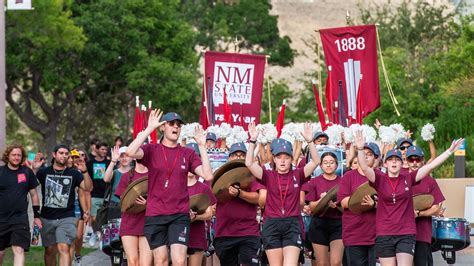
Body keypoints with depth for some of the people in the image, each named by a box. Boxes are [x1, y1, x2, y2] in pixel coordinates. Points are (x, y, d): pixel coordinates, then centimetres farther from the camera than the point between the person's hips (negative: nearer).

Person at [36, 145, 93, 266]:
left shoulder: (74, 174, 5)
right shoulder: (44, 172, 7)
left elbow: (88, 188, -7)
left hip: (66, 218, -2)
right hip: (47, 218, 2)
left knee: (64, 248, -18)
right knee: (50, 250, 11)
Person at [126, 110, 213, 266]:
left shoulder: (188, 154, 6)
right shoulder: (152, 150, 3)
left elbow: (208, 176, -4)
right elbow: (131, 152, -18)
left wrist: (202, 146, -5)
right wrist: (149, 128, -14)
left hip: (180, 215, 0)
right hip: (155, 215, 0)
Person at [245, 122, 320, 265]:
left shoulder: (297, 175, 5)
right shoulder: (268, 176, 4)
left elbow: (315, 161, -5)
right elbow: (249, 163, -7)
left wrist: (310, 141, -17)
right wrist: (253, 141, -16)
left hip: (292, 226, -1)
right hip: (272, 226, 1)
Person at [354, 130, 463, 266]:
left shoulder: (408, 179, 3)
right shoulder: (380, 179, 0)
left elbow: (431, 166, 0)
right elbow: (364, 168, -16)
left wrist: (450, 151, -4)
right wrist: (360, 149, -33)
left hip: (406, 234, 0)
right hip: (384, 235, 0)